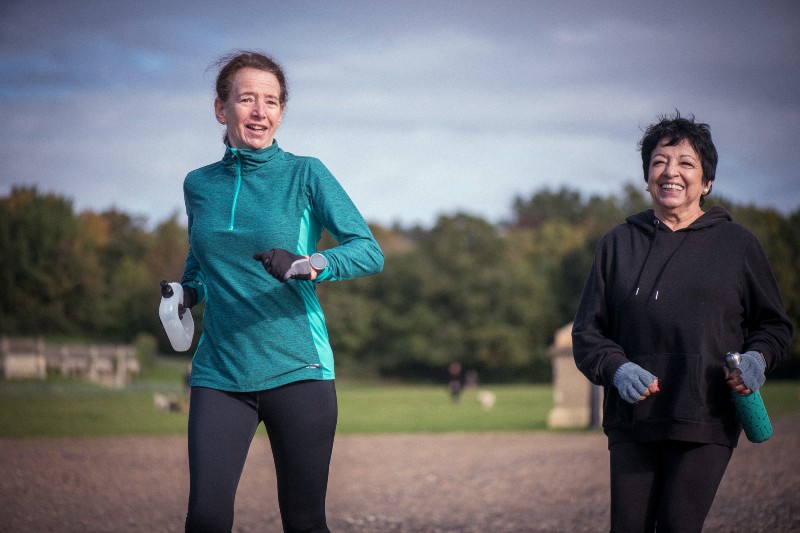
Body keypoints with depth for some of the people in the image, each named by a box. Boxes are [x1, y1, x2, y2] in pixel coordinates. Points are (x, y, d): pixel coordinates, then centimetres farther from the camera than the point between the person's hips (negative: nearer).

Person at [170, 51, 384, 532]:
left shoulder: (305, 175, 0)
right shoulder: (199, 186, 10)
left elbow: (370, 251, -10)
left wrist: (308, 265, -25)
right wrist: (186, 292, 13)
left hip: (297, 369, -2)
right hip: (220, 374, 2)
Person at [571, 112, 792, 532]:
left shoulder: (736, 244, 9)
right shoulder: (618, 243, 12)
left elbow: (773, 324, 16)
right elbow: (587, 331, 11)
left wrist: (756, 357, -7)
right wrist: (616, 368, -10)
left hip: (706, 423, -2)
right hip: (632, 422, 2)